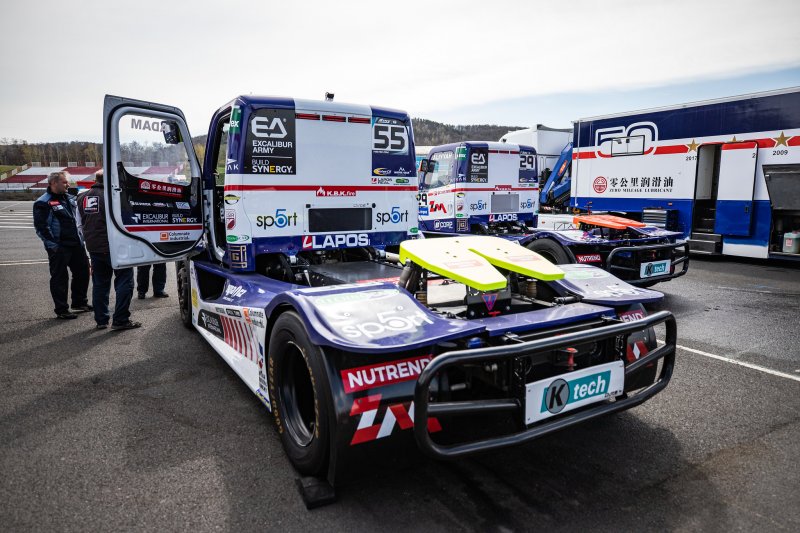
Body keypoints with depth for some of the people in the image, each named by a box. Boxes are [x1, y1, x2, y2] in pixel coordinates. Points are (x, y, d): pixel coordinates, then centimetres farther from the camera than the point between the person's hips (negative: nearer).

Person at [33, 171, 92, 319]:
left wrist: (80, 237, 16)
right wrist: (53, 245, -18)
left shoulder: (69, 198, 13)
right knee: (59, 278, 0)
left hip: (76, 244, 8)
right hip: (59, 248, -8)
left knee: (83, 272, 15)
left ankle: (80, 302, 32)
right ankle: (61, 310, 9)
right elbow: (41, 227, -15)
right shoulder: (43, 203, -11)